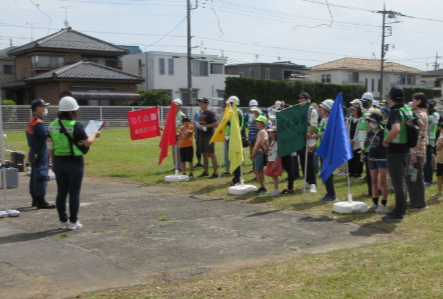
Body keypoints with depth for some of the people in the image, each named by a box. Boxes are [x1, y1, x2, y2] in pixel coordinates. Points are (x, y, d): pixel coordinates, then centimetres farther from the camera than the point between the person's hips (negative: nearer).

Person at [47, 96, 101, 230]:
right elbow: (87, 143, -8)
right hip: (75, 162, -5)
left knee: (61, 192, 12)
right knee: (74, 192, 3)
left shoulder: (53, 126, 4)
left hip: (59, 162, 5)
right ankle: (73, 221, 7)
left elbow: (50, 146, 10)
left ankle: (62, 220, 18)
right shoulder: (76, 126, -14)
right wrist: (95, 135, 7)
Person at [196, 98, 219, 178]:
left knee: (211, 154, -8)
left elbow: (216, 123, -18)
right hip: (202, 136, 9)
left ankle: (215, 173, -6)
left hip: (208, 136, -9)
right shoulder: (201, 113, 15)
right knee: (204, 154, 15)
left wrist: (204, 126, -18)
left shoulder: (210, 113, -10)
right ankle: (205, 172, 25)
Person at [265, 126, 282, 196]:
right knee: (273, 176, 10)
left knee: (274, 176, -10)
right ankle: (275, 190, 15)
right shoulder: (272, 142, 16)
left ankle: (276, 190, -7)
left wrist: (275, 163, -19)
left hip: (275, 161, -9)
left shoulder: (276, 142, -13)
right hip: (270, 161, 9)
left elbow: (278, 153, -16)